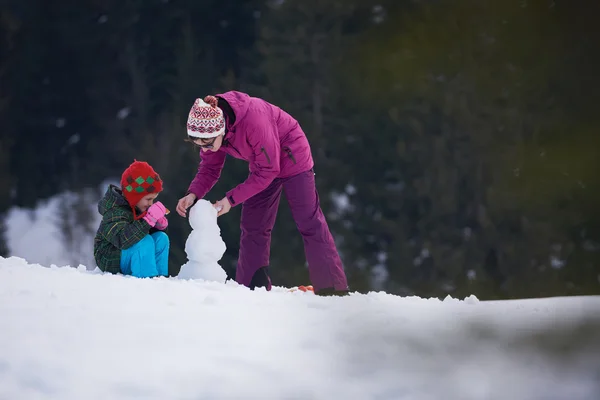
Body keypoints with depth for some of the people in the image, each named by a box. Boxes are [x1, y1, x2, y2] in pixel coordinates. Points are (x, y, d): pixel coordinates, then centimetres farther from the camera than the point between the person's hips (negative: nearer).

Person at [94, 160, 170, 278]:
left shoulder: (138, 208, 3)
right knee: (145, 241, -29)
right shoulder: (114, 212, -25)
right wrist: (149, 219, -43)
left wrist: (160, 224, -10)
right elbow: (123, 239, -41)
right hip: (112, 262, -9)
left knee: (161, 238, -6)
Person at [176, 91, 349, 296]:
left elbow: (267, 171, -30)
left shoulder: (254, 121, -38)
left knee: (308, 221, -10)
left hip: (291, 155, -7)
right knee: (252, 227, 3)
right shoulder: (209, 127, -18)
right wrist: (193, 194, -25)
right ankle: (250, 289, 7)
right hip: (263, 164, 7)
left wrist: (231, 199, -31)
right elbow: (209, 168, -6)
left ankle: (332, 288, -9)